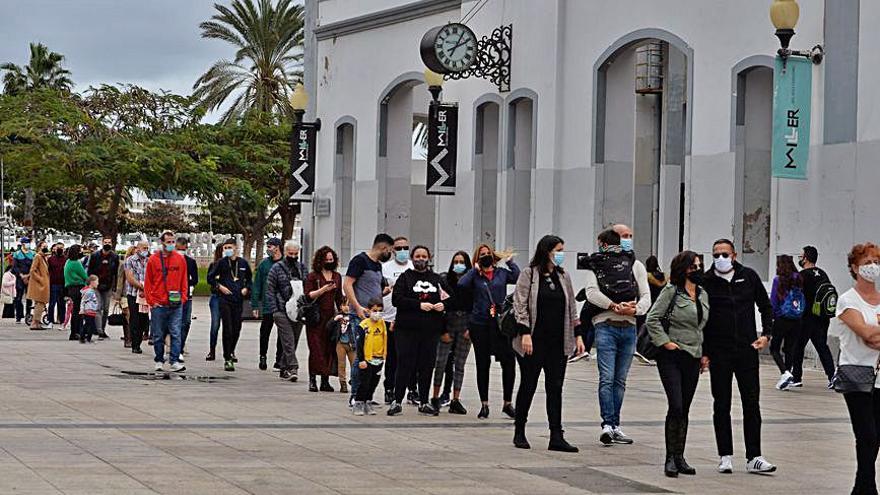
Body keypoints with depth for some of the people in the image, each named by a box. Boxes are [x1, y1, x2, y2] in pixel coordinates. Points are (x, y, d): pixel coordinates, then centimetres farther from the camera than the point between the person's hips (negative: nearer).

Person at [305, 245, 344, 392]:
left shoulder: (337, 276, 14)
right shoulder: (313, 276, 0)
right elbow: (308, 295, -8)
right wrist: (323, 289, -18)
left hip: (331, 316, 4)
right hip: (316, 318, -4)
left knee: (329, 348, 0)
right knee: (316, 348, -7)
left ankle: (325, 380, 4)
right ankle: (312, 380, -4)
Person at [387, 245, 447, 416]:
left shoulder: (436, 279, 15)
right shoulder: (405, 277, 4)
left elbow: (449, 298, 20)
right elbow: (396, 299, -8)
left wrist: (443, 305, -3)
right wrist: (419, 305, -16)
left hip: (430, 330, 3)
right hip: (407, 330, -3)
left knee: (427, 366, 5)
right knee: (405, 365, -5)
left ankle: (424, 402, 13)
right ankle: (397, 401, 2)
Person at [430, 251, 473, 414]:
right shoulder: (444, 279, 1)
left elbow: (476, 307, 4)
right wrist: (443, 330, -7)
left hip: (465, 327, 1)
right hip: (448, 324, -1)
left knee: (460, 364, 4)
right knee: (441, 362, -5)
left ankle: (455, 400, 6)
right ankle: (435, 398, 5)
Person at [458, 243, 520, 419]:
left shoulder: (502, 272, 10)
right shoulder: (475, 275, 6)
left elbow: (518, 278, -8)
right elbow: (461, 285, -14)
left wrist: (510, 261, -1)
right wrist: (475, 269, -5)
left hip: (500, 323, 0)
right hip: (480, 324, 0)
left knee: (509, 362, -5)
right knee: (482, 365, 6)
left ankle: (508, 403, 7)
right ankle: (484, 405, 16)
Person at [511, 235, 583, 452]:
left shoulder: (563, 276, 12)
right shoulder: (529, 274, -2)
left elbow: (571, 308, 15)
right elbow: (520, 305, -7)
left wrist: (578, 334, 9)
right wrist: (525, 333, -16)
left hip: (558, 344, 4)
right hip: (534, 342, -4)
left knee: (555, 389, 1)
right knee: (528, 386, 4)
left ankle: (556, 437, 0)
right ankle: (519, 433, 16)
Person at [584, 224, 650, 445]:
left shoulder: (636, 265, 15)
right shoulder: (595, 265, 6)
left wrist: (635, 309, -10)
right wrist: (615, 306, -15)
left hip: (629, 327, 3)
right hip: (605, 325, -3)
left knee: (620, 380, 4)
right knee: (607, 379, -7)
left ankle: (613, 426, 7)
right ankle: (608, 424, -13)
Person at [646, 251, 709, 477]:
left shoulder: (703, 295, 13)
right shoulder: (671, 291, -7)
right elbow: (652, 319, -9)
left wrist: (704, 353, 16)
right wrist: (665, 342, -13)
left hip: (693, 358, 6)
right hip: (672, 357, -6)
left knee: (684, 410, 9)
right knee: (676, 407, -13)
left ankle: (679, 458, 15)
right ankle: (671, 458, -5)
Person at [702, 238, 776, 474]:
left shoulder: (749, 276, 3)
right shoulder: (706, 282, -3)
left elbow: (765, 306, 14)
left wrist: (766, 334, 2)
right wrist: (703, 352, -4)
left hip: (747, 349, 2)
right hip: (718, 353, -2)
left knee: (752, 404, 1)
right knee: (721, 406, 4)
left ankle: (754, 457, 4)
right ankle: (725, 456, 12)